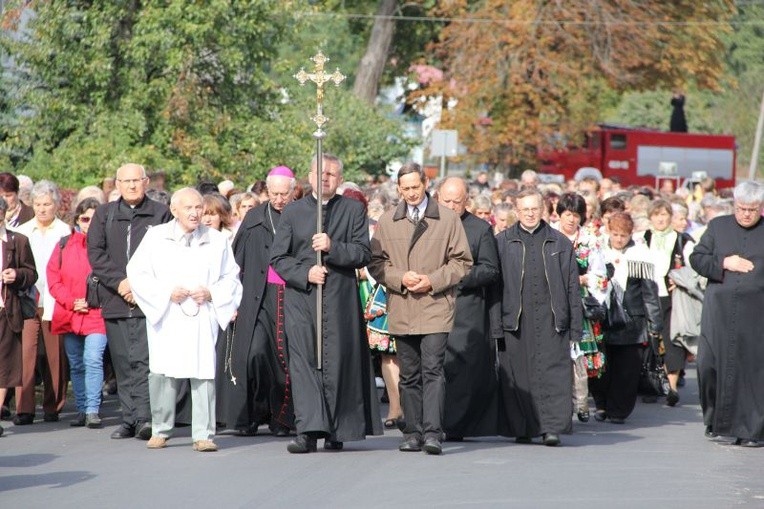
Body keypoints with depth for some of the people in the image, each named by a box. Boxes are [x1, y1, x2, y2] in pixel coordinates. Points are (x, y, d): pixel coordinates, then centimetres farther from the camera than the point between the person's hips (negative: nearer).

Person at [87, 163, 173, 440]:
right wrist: (119, 281, -8)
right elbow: (95, 253, 6)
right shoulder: (104, 214, 14)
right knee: (123, 363, 5)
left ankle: (144, 417, -16)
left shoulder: (160, 214, 6)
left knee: (144, 359, -13)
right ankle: (129, 418, 9)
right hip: (115, 300, 3)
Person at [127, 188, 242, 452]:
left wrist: (211, 293, -6)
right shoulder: (156, 237, 5)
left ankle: (203, 434, -4)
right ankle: (160, 430, 13)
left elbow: (231, 277, 12)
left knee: (203, 374, -8)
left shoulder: (217, 241, 8)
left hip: (203, 319, 0)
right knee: (162, 374, -3)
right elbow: (137, 273, 3)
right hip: (166, 318, 0)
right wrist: (166, 293, -8)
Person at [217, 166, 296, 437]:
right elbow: (238, 262, 8)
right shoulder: (254, 219, 8)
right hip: (258, 298, 0)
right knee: (255, 351, -12)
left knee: (286, 358, 0)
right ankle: (251, 414, -1)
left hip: (292, 298, 0)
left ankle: (281, 418, 10)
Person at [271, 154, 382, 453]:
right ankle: (308, 430, -14)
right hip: (300, 297, 1)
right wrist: (304, 273, -10)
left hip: (340, 299, -1)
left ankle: (337, 431, 10)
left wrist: (333, 247, -16)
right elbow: (277, 258, 6)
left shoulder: (353, 210, 7)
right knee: (303, 361, -9)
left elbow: (363, 254, -1)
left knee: (338, 362, 1)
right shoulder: (293, 212, 10)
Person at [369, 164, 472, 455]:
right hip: (401, 310, 3)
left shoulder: (448, 219, 3)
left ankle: (433, 432, -16)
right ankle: (413, 432, 14)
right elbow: (376, 263, 10)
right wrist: (400, 278, -8)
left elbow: (462, 262, 3)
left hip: (436, 308, -3)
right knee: (409, 374, 8)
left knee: (433, 370, -12)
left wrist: (433, 280, -9)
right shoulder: (387, 222, 10)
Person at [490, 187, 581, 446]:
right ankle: (522, 427, 10)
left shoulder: (560, 243, 10)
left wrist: (575, 326, 4)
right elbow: (495, 286, 5)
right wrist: (496, 325, -3)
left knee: (552, 372, -8)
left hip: (551, 318, 0)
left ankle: (552, 427, -9)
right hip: (515, 318, 0)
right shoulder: (503, 242, 8)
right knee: (517, 374, 1)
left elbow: (572, 287, 10)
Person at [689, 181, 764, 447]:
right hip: (718, 312, 2)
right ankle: (716, 421, 18)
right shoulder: (718, 226, 11)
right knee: (711, 365, -1)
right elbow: (696, 258, 8)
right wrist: (724, 263, -6)